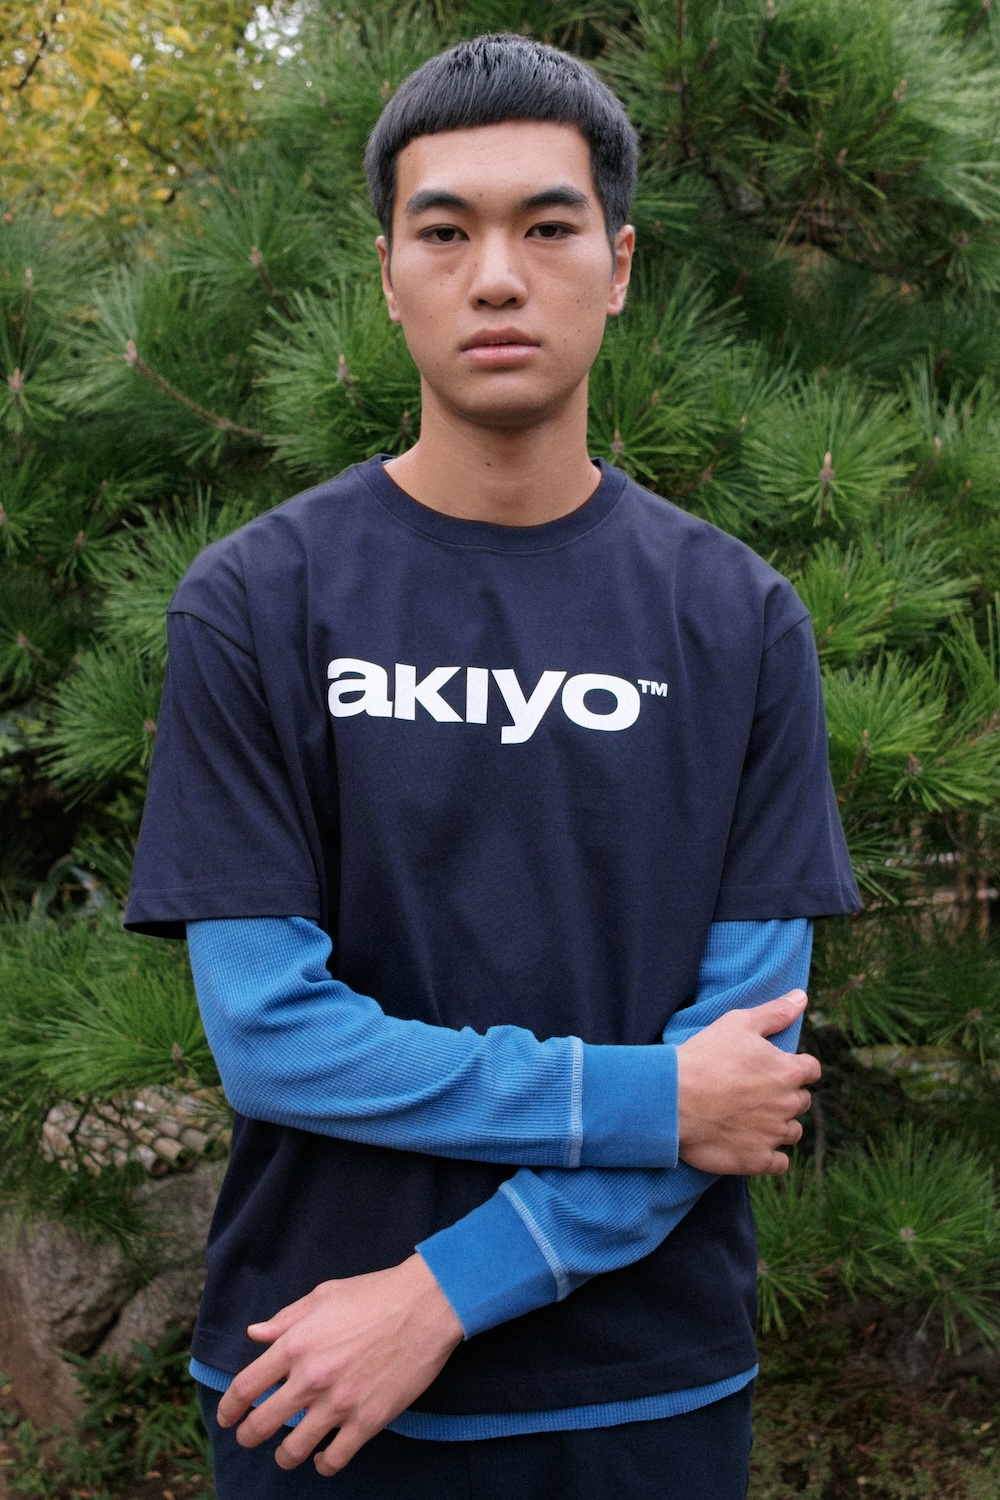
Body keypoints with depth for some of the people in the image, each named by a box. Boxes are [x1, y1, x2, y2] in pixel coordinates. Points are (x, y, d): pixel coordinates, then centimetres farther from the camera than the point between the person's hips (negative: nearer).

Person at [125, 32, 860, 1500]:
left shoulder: (738, 619, -2)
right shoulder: (254, 600, -6)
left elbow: (751, 1029, -7)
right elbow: (268, 1031, -12)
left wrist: (446, 1292, -14)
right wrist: (646, 1103, -15)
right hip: (316, 1382, -1)